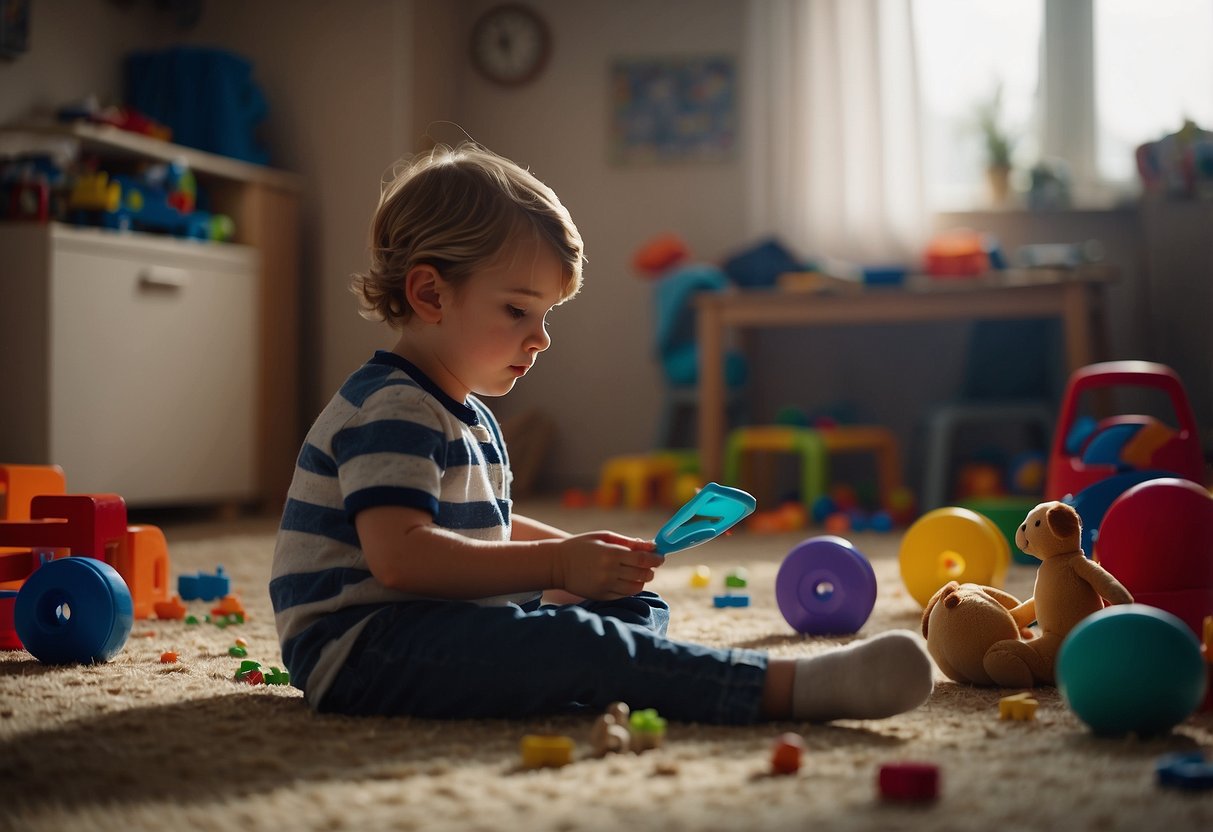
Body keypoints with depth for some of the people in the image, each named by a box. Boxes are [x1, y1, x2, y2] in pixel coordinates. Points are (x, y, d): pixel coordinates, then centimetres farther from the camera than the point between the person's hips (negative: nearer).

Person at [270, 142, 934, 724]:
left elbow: (487, 531, 29)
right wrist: (558, 565, -25)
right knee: (570, 642, -32)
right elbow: (399, 555, -27)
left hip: (443, 627, 11)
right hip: (355, 650, -11)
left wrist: (584, 555, 9)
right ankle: (791, 689, -39)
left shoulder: (465, 412, 19)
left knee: (635, 608, 6)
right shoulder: (392, 409, -15)